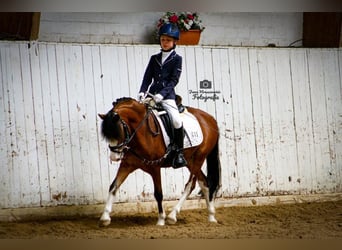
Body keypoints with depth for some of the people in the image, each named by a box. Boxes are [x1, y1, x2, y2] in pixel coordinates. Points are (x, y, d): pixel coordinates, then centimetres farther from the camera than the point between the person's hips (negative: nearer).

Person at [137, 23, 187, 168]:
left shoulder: (176, 59, 4)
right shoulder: (154, 58, 16)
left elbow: (174, 80, -5)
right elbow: (147, 77, 10)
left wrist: (162, 94, -19)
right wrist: (142, 92, -8)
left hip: (167, 95, -5)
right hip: (152, 94, 5)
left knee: (176, 120, -25)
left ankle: (179, 153, -14)